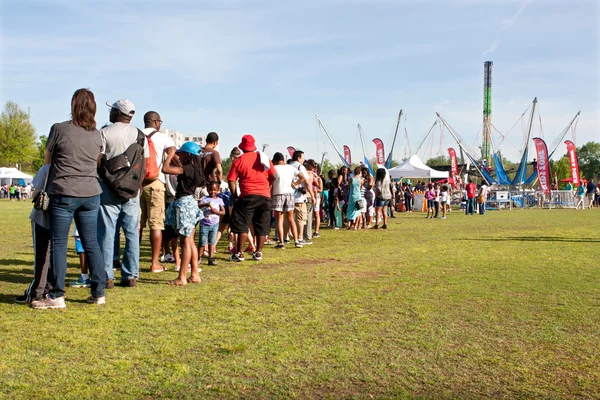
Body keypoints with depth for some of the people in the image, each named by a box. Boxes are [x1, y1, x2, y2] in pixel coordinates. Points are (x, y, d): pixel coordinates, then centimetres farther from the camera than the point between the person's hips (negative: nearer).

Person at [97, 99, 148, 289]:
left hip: (109, 188, -3)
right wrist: (137, 185, 13)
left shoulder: (104, 133, -4)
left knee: (106, 233, 2)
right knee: (132, 233, 7)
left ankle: (107, 276, 2)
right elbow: (145, 164, 6)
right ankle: (131, 275, 9)